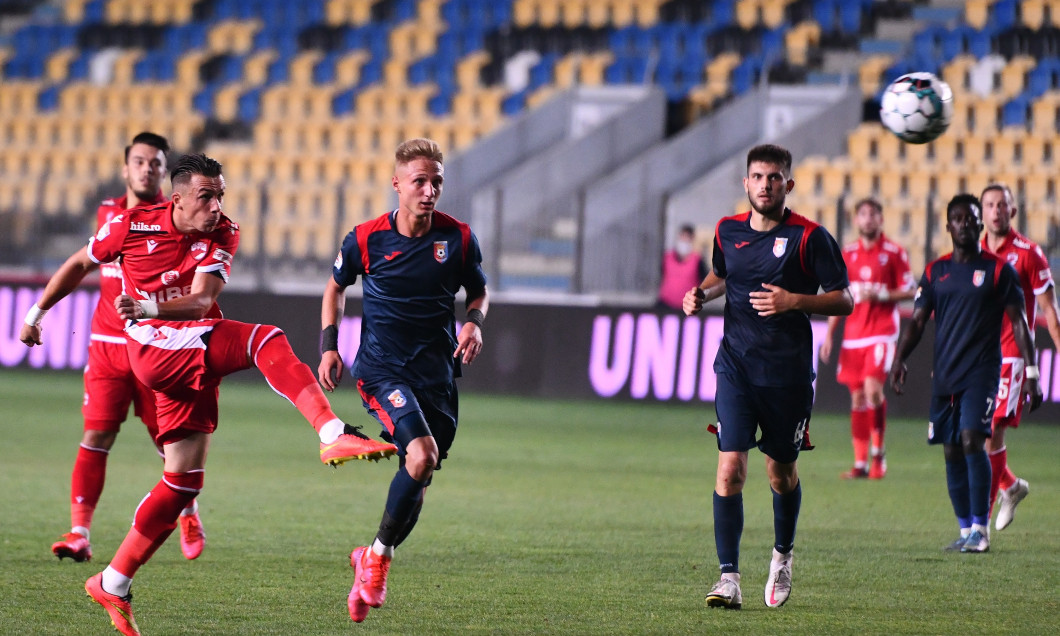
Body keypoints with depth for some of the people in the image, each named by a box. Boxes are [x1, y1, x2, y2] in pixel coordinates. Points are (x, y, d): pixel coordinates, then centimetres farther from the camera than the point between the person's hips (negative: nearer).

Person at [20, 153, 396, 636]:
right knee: (267, 340, -27)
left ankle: (113, 585, 13)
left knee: (185, 480, 3)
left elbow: (202, 299, -14)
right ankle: (333, 435, -44)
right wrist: (36, 313, 22)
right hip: (155, 350, -5)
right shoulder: (133, 225, -3)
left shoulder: (223, 236, 2)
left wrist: (148, 308, -32)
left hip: (195, 356, 5)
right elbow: (79, 265, 14)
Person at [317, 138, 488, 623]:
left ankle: (371, 563, 30)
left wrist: (474, 321, -7)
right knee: (422, 454, -24)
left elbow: (479, 292, 14)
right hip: (381, 367, -3)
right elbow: (336, 286, 13)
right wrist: (328, 344, 3)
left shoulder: (458, 238, -3)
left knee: (419, 479, 6)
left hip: (437, 373, 3)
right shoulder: (366, 239, -6)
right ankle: (380, 553, -4)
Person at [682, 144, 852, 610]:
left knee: (781, 472, 11)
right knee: (730, 468, -12)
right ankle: (729, 578, -11)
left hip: (788, 373, -2)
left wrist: (793, 301, -20)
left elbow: (844, 300, -6)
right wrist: (701, 293, 5)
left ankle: (782, 556, 38)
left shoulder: (809, 237, -7)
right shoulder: (728, 231, 5)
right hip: (736, 366, 2)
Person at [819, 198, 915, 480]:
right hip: (853, 334, 4)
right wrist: (829, 335, 11)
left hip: (882, 332, -4)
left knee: (873, 387, -20)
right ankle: (860, 462, 8)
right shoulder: (847, 254, 12)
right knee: (857, 397, 3)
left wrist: (881, 295, -16)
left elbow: (909, 290, 0)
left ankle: (878, 453, -7)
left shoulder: (894, 253, 0)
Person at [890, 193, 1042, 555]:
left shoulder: (998, 270, 1)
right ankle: (965, 531, 13)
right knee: (951, 451, 4)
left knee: (972, 440, -18)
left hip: (981, 372, -5)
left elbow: (1018, 322, 0)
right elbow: (917, 322, 10)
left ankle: (980, 531, -14)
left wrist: (1031, 372, -7)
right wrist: (900, 359, -6)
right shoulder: (935, 271, 11)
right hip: (944, 375, 5)